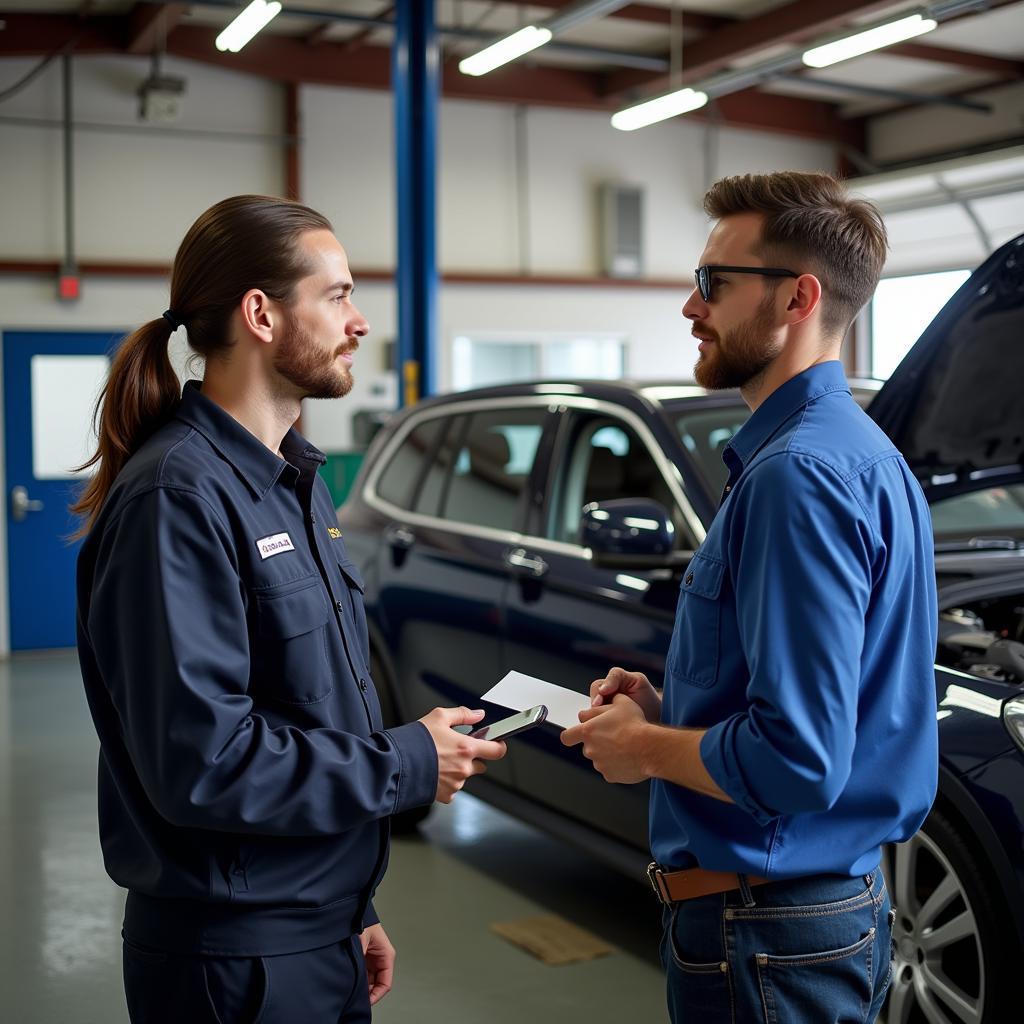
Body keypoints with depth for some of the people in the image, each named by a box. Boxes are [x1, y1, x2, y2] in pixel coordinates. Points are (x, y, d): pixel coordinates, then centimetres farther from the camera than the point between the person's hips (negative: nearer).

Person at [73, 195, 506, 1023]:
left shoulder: (294, 481, 10)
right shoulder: (179, 495, -20)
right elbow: (202, 760, -26)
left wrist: (353, 912, 17)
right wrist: (409, 764, -14)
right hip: (235, 955, -8)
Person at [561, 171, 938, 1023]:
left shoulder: (798, 474, -24)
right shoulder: (863, 454, 9)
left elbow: (797, 762, -29)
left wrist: (641, 746, -13)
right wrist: (669, 706, 7)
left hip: (764, 934, -10)